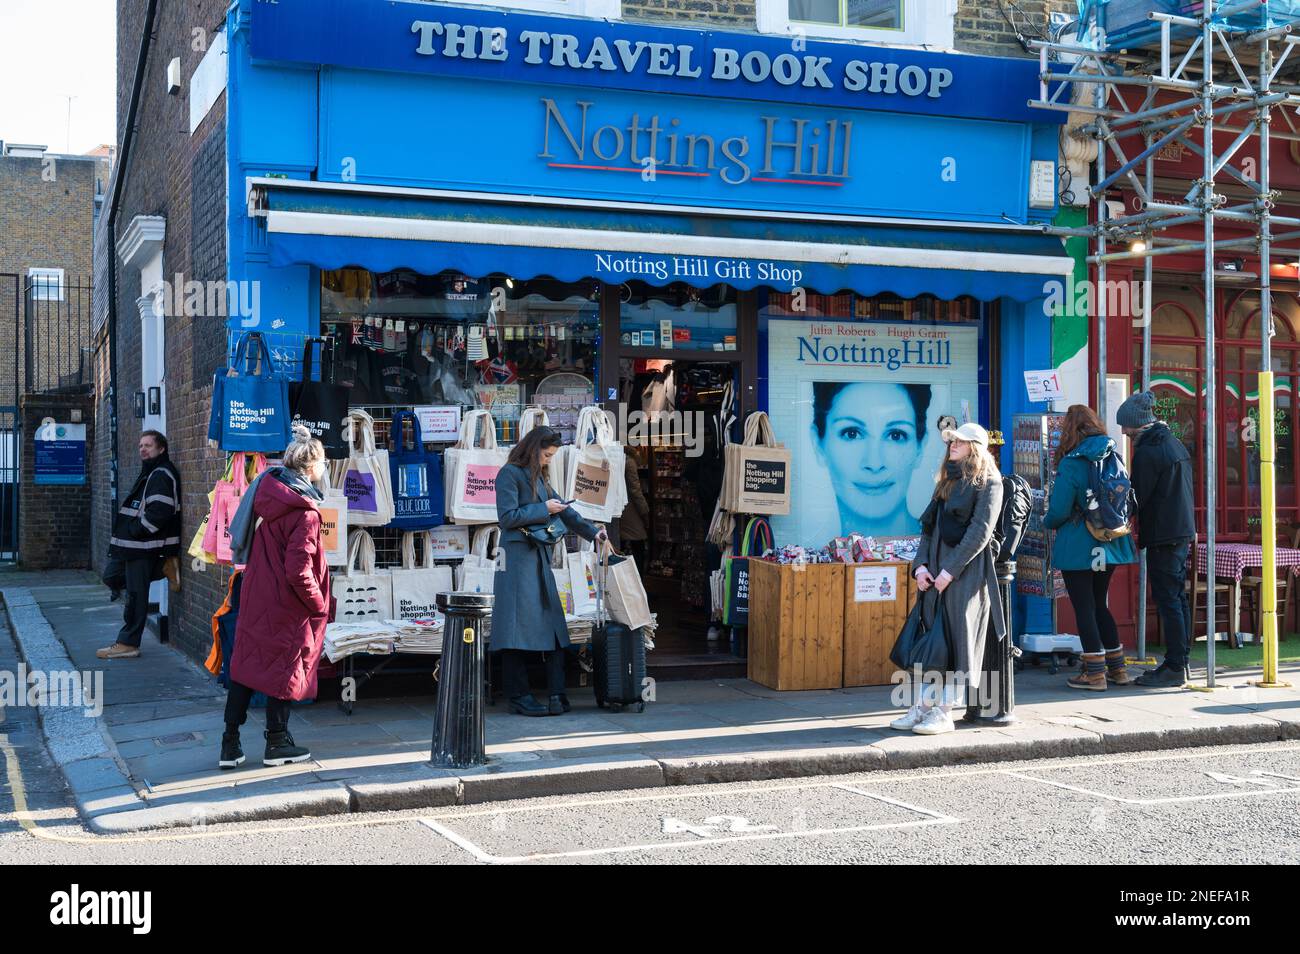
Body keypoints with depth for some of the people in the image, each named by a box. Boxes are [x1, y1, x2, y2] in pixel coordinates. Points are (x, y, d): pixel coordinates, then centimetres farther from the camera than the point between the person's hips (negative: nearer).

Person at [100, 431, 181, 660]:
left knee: (135, 593, -5)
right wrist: (129, 531, 16)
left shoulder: (161, 475, -15)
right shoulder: (149, 473, 19)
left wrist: (137, 530, -19)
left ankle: (128, 644, 1)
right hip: (132, 545, 11)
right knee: (112, 577, 17)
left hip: (144, 546, -11)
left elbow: (159, 511, -25)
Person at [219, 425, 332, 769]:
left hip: (255, 597, 7)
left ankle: (230, 745, 15)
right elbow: (299, 571, -24)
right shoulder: (305, 513, -21)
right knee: (284, 668, 7)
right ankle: (277, 744, 18)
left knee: (245, 664, 11)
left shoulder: (268, 492, 2)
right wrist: (320, 605, -11)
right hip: (287, 606, -7)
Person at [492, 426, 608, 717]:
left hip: (540, 558, 9)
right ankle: (520, 697, -2)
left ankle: (557, 695, 2)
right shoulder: (510, 474, -7)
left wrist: (592, 531, 12)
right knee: (520, 626, -7)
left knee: (552, 625, 2)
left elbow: (562, 508, 22)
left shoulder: (538, 476, 19)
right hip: (517, 558, -9)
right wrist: (544, 509, -9)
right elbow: (507, 517, -14)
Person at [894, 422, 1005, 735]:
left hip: (966, 574, -7)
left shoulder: (988, 483, -3)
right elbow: (928, 525, 17)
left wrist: (950, 571, -16)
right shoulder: (946, 481, 19)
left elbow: (980, 531, -12)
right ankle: (922, 707, 10)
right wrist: (921, 565, 2)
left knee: (954, 639, -5)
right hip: (934, 575, 7)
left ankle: (943, 713, -1)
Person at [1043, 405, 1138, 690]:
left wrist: (1048, 522, 6)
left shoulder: (1071, 464, -15)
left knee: (1084, 607, 2)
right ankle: (1116, 667, 22)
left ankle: (1095, 672, 4)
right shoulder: (1113, 456, 4)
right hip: (1110, 546, 7)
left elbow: (1059, 511, -15)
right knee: (1098, 604, 18)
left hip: (1078, 547, -7)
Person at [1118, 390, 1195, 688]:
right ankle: (1180, 661, 18)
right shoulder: (1175, 444, 14)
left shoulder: (1147, 452, -15)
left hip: (1162, 535, -9)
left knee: (1167, 599, -7)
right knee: (1178, 596, 13)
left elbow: (1138, 497, -13)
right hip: (1183, 530, 9)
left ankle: (1174, 667, -7)